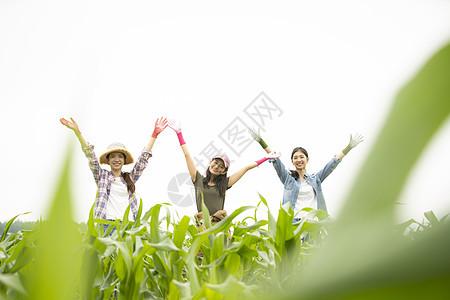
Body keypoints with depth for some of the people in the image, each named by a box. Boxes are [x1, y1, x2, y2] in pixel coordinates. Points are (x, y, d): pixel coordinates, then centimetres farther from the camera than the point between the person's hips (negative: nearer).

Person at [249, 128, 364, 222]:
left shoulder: (315, 179, 18)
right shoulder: (288, 178, 13)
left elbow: (333, 163, 16)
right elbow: (275, 160, 3)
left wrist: (350, 146, 12)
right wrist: (260, 140, -6)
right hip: (293, 221, -1)